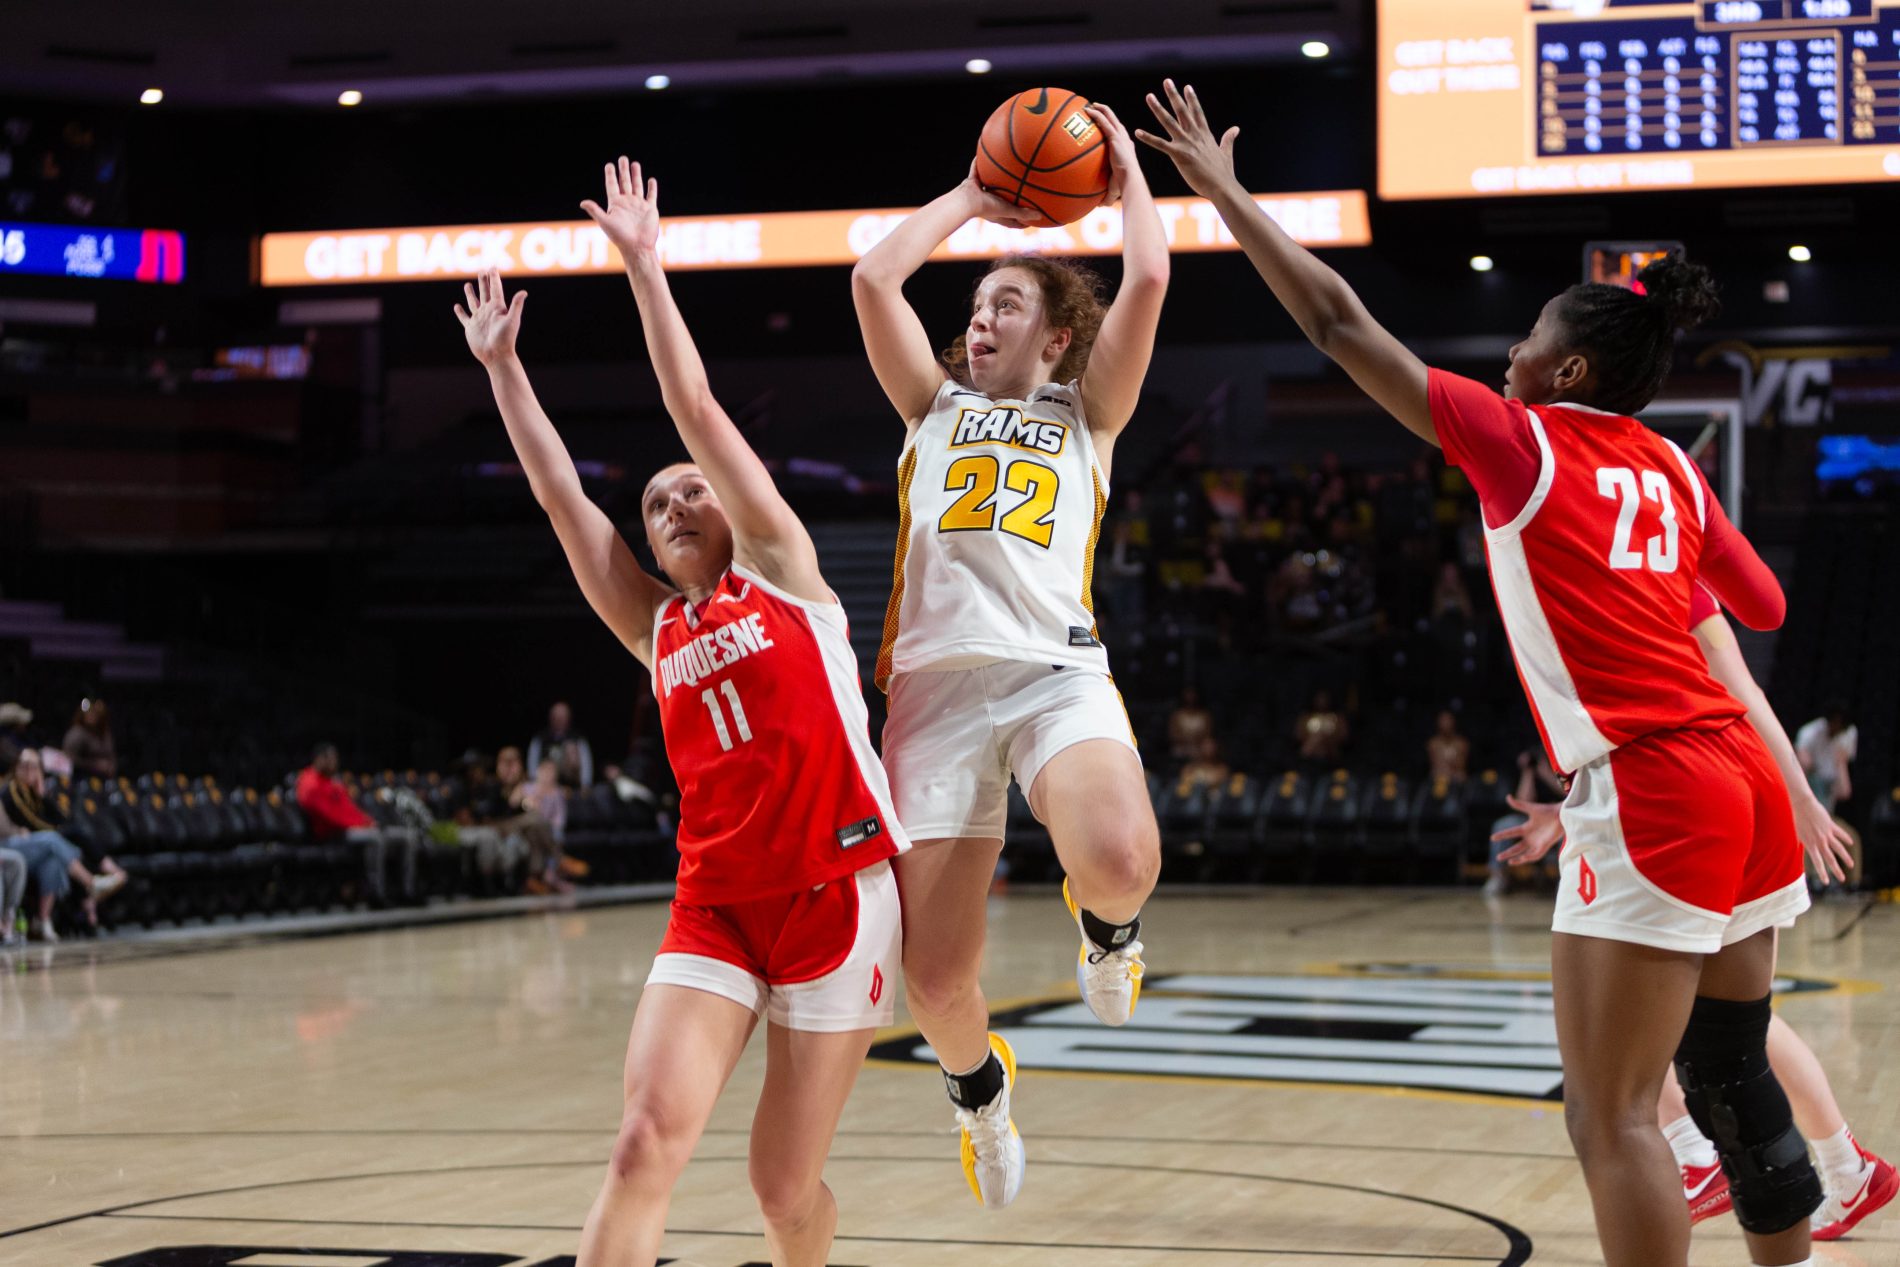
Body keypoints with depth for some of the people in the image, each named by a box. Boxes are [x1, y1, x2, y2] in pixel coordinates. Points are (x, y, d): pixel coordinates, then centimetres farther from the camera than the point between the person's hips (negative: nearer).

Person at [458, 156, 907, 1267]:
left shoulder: (781, 569, 5)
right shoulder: (655, 628, 14)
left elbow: (696, 409, 1)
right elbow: (561, 494, 14)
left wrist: (645, 265, 1)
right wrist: (502, 366, 15)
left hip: (837, 890, -3)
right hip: (718, 905, 3)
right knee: (646, 1142, -17)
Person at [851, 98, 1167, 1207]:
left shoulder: (1085, 413, 21)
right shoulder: (936, 407, 26)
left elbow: (1149, 280, 8)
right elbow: (874, 279, 15)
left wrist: (1126, 169, 21)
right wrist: (972, 199, 25)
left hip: (1056, 669, -2)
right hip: (939, 679, 2)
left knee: (1119, 860, -34)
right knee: (937, 979, -6)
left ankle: (1108, 926, 6)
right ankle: (981, 1087, 30)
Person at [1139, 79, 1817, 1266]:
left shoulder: (1521, 444, -3)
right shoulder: (1672, 469, 14)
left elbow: (1339, 321, -2)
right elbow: (1764, 606, 23)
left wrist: (1224, 191, 4)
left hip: (1649, 801, -8)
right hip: (1741, 780, 8)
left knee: (1612, 1114, -4)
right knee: (1732, 1075, 18)